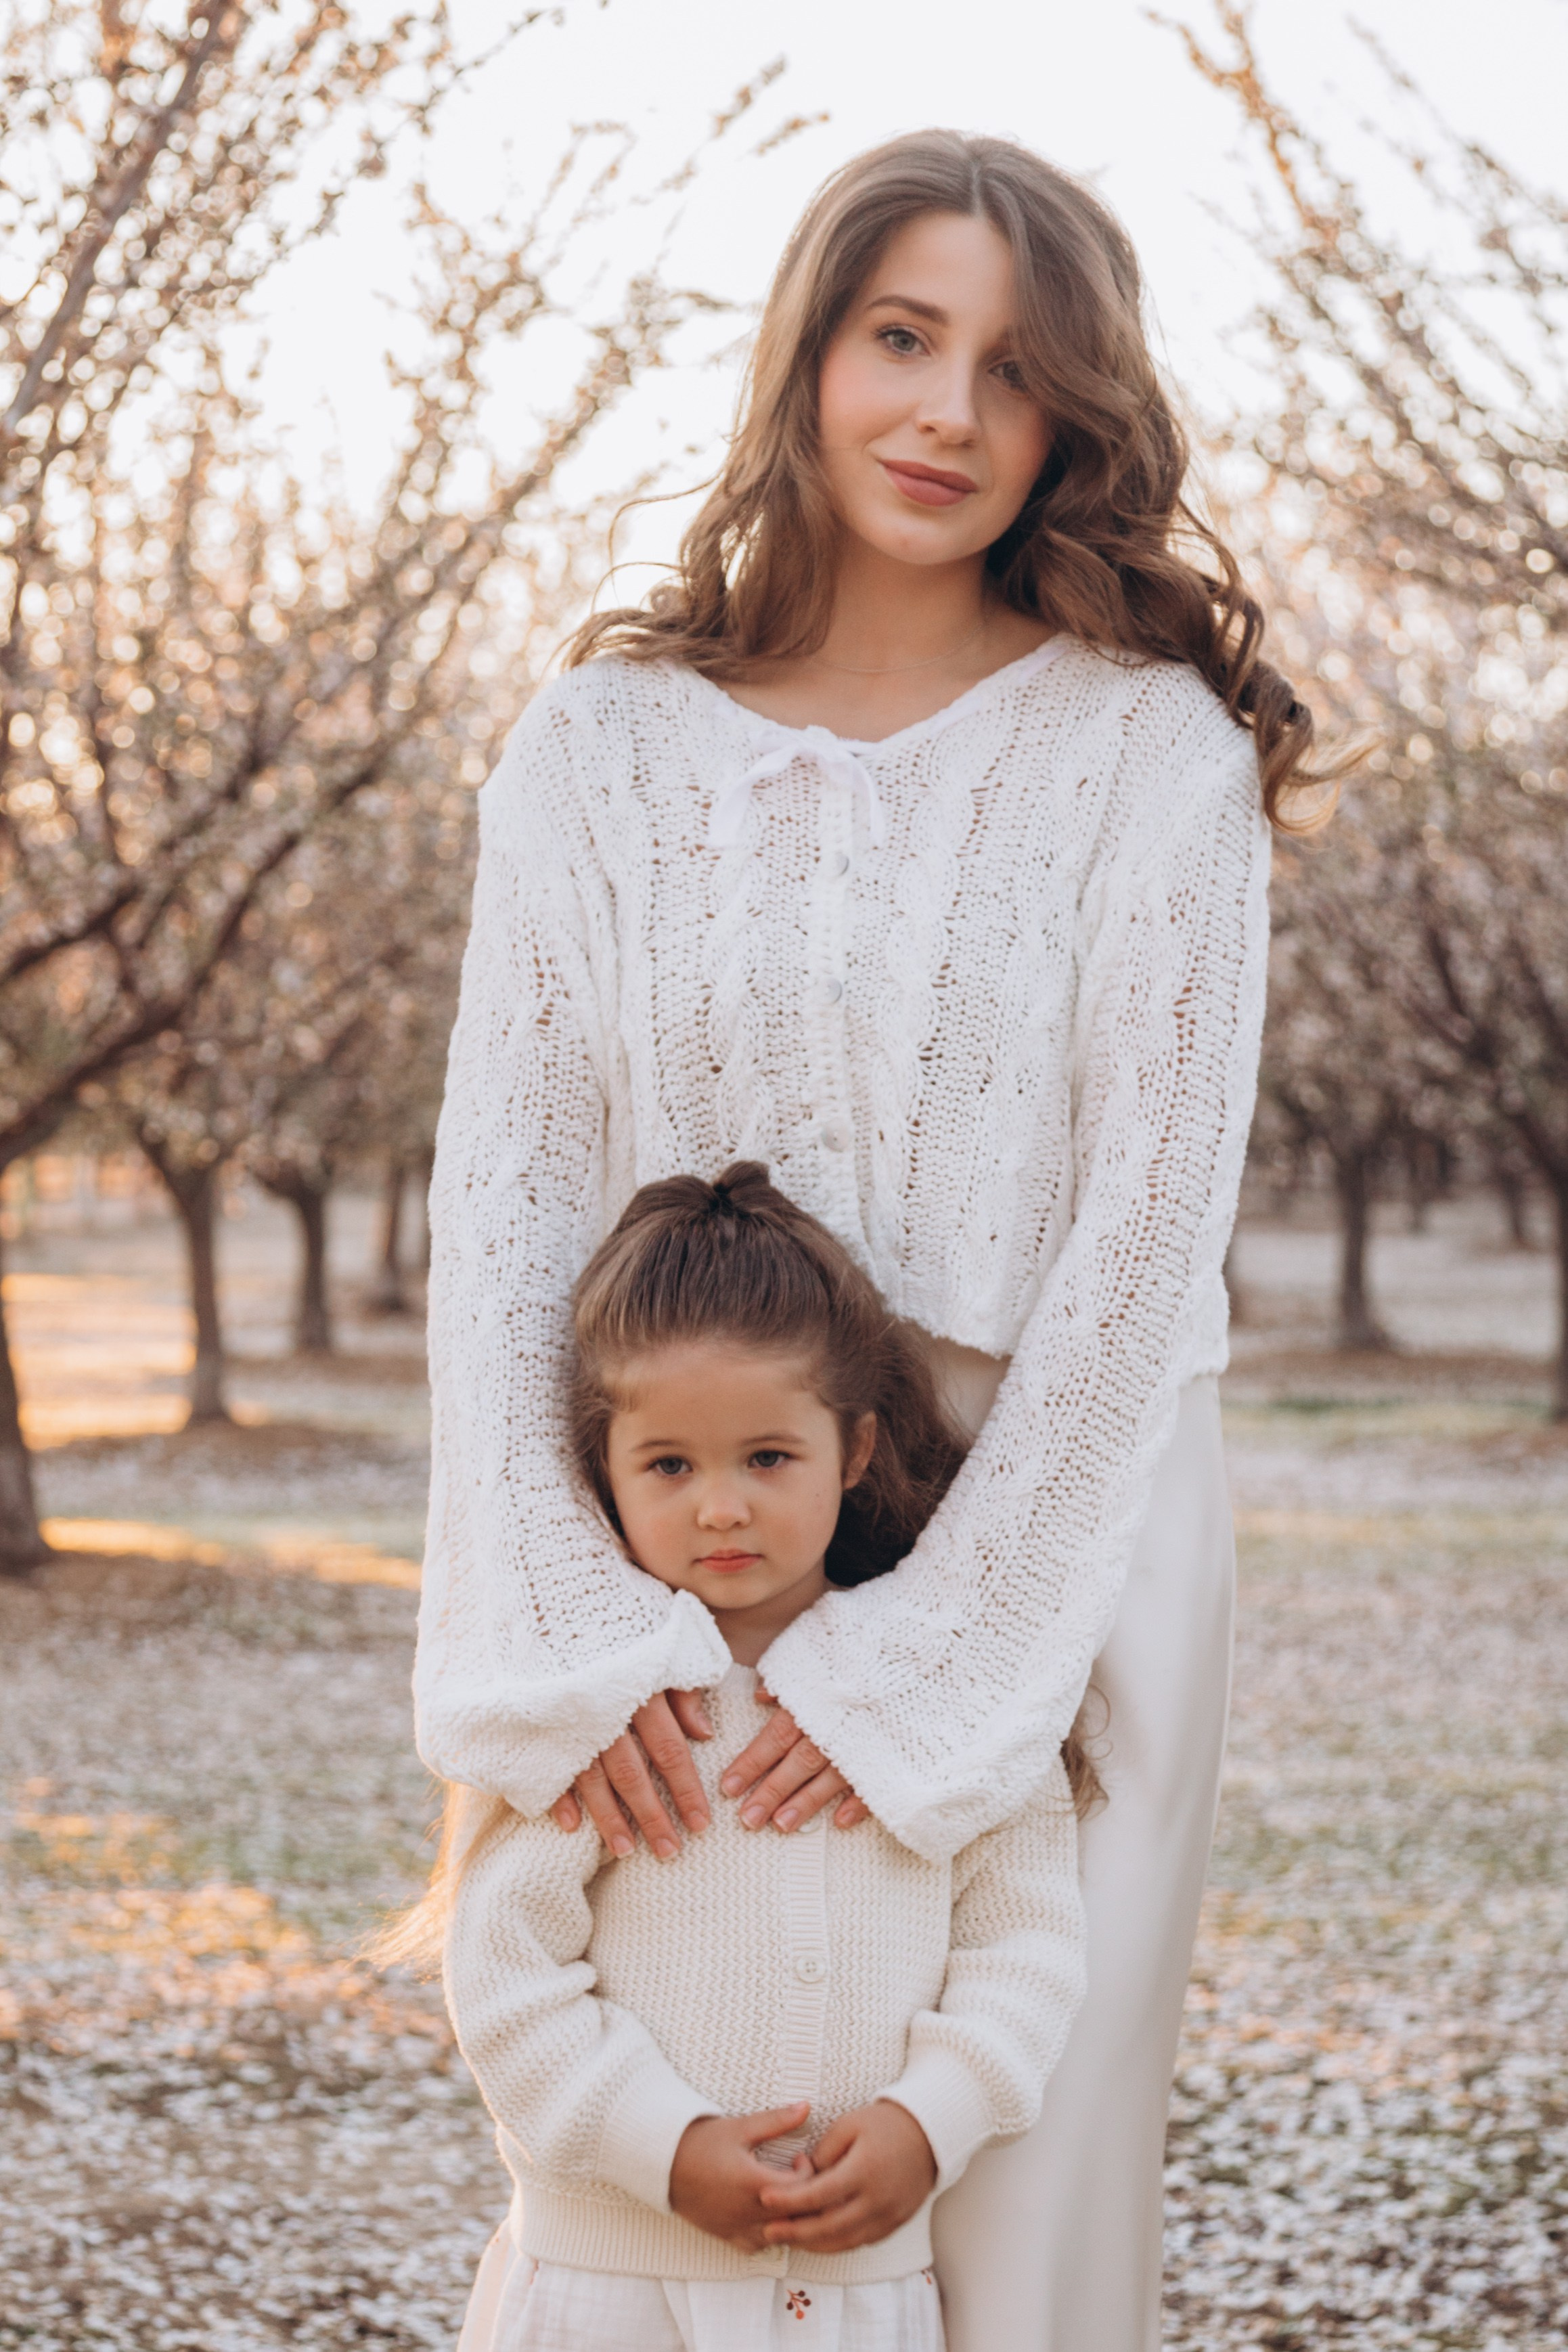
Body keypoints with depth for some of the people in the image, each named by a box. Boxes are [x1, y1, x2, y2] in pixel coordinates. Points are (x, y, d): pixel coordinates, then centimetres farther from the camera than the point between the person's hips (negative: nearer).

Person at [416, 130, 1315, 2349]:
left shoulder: (1149, 747, -3)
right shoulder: (603, 745, 5)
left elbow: (1148, 1234, -9)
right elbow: (506, 1198, -2)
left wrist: (925, 1660, -14)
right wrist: (572, 1627, -13)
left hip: (1053, 1560, -2)